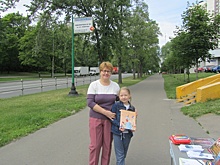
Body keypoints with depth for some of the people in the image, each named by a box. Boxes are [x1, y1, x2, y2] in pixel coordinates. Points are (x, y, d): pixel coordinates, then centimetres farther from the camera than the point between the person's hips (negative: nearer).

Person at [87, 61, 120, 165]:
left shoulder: (115, 86, 4)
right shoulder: (94, 85, -4)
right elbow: (90, 102, -11)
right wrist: (105, 112, -18)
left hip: (110, 119, 2)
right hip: (96, 119, -2)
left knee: (107, 145, 8)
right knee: (95, 145, 2)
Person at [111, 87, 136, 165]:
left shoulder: (132, 108, 5)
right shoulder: (116, 105, -7)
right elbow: (112, 118, -9)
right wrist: (119, 126, -22)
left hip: (127, 133, 4)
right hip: (117, 133, -4)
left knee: (124, 154, 17)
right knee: (120, 155, 0)